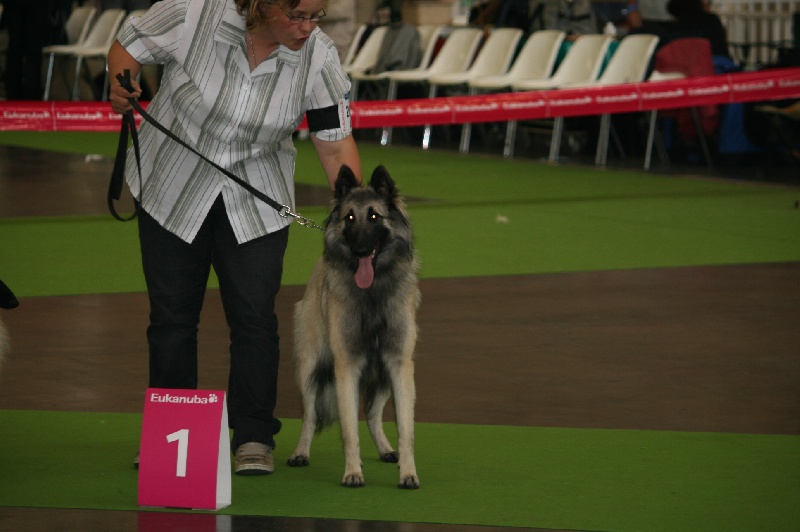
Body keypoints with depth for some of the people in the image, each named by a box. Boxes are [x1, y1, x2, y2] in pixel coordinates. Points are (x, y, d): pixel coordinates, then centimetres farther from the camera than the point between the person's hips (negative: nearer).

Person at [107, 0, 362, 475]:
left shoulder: (319, 57, -17)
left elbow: (336, 144, -13)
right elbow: (130, 46, -7)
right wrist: (120, 87, -28)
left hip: (255, 200, 0)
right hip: (173, 187, 0)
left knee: (254, 316, -6)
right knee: (172, 314, 6)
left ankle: (254, 438, 4)